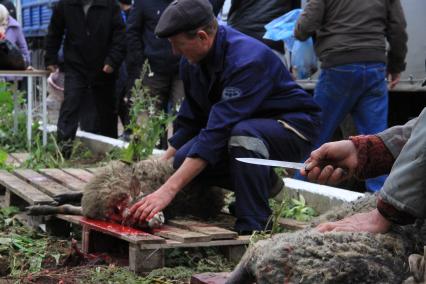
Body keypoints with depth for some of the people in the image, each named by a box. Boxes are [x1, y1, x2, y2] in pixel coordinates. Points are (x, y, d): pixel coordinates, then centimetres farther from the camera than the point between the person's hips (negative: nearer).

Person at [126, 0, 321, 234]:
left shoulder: (247, 59, -32)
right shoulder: (191, 62, -5)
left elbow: (219, 131, -38)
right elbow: (189, 121, 8)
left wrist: (169, 190, -41)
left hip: (293, 126, -8)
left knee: (243, 134, -40)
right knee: (182, 160, -14)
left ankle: (252, 228, -28)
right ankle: (264, 182, 6)